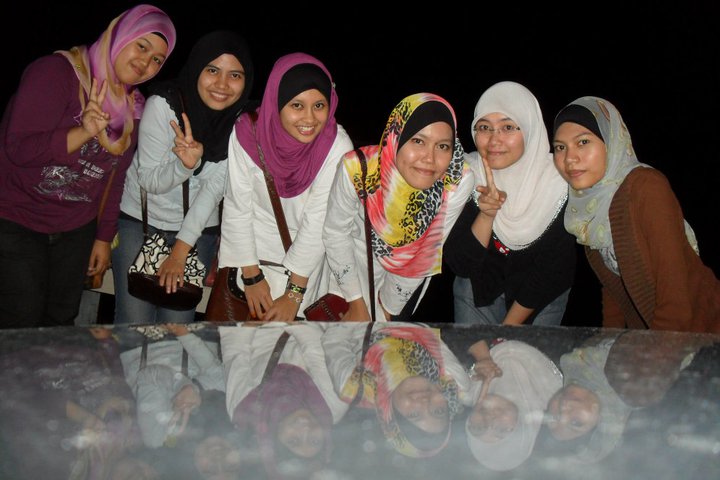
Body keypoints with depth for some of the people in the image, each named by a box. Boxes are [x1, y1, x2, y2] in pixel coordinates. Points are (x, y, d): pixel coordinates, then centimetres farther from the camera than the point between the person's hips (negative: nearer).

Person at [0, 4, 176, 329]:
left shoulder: (132, 107, 5)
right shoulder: (56, 72, -15)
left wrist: (104, 237, 11)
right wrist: (83, 133, -34)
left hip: (76, 230, 6)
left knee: (61, 321, 8)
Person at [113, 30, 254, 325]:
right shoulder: (163, 104, -18)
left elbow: (215, 187, -11)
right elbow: (150, 180, -14)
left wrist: (181, 250, -13)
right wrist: (186, 163, -35)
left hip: (197, 227, 2)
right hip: (140, 220, -1)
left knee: (177, 327, -1)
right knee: (134, 324, -4)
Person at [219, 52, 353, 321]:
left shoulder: (337, 148, -24)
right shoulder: (246, 133, -22)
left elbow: (318, 225, -19)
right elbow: (237, 207, -13)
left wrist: (294, 294, -15)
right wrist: (251, 276, -9)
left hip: (304, 257, -1)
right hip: (248, 252, 1)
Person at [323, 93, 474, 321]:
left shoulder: (458, 181, -30)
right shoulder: (357, 169, -33)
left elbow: (427, 251, -18)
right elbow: (335, 233, -16)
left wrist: (388, 308, -7)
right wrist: (357, 305, -9)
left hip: (410, 280, 1)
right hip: (358, 262, -1)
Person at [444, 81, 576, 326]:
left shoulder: (559, 183, -24)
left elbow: (554, 269, -13)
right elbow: (460, 265, -22)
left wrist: (510, 324, -9)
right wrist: (487, 215, -38)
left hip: (540, 297, 0)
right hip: (477, 289, 1)